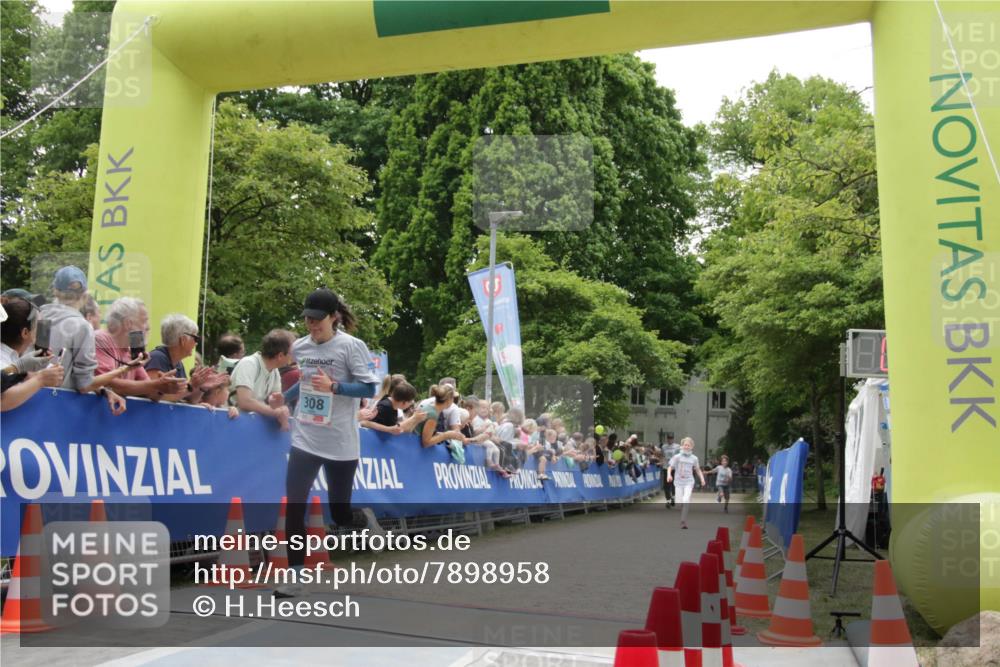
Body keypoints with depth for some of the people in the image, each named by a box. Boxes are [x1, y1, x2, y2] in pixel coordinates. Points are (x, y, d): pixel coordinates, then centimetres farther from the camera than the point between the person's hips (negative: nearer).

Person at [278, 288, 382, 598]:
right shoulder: (298, 347, 6)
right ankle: (295, 578, 4)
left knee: (340, 514, 8)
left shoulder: (351, 346, -9)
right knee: (294, 509, -8)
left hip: (341, 443, -3)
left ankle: (366, 518, 44)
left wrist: (334, 387, -24)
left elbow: (369, 388, -13)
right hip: (305, 440, 4)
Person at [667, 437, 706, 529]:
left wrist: (702, 478, 7)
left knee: (686, 500, -19)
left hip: (689, 482, 0)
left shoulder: (694, 458, 6)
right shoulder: (677, 457, 0)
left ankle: (683, 521, -16)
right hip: (679, 482, 0)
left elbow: (697, 469, 19)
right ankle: (682, 521, 21)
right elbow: (670, 467, -1)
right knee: (680, 502, 1)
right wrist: (669, 475, -19)